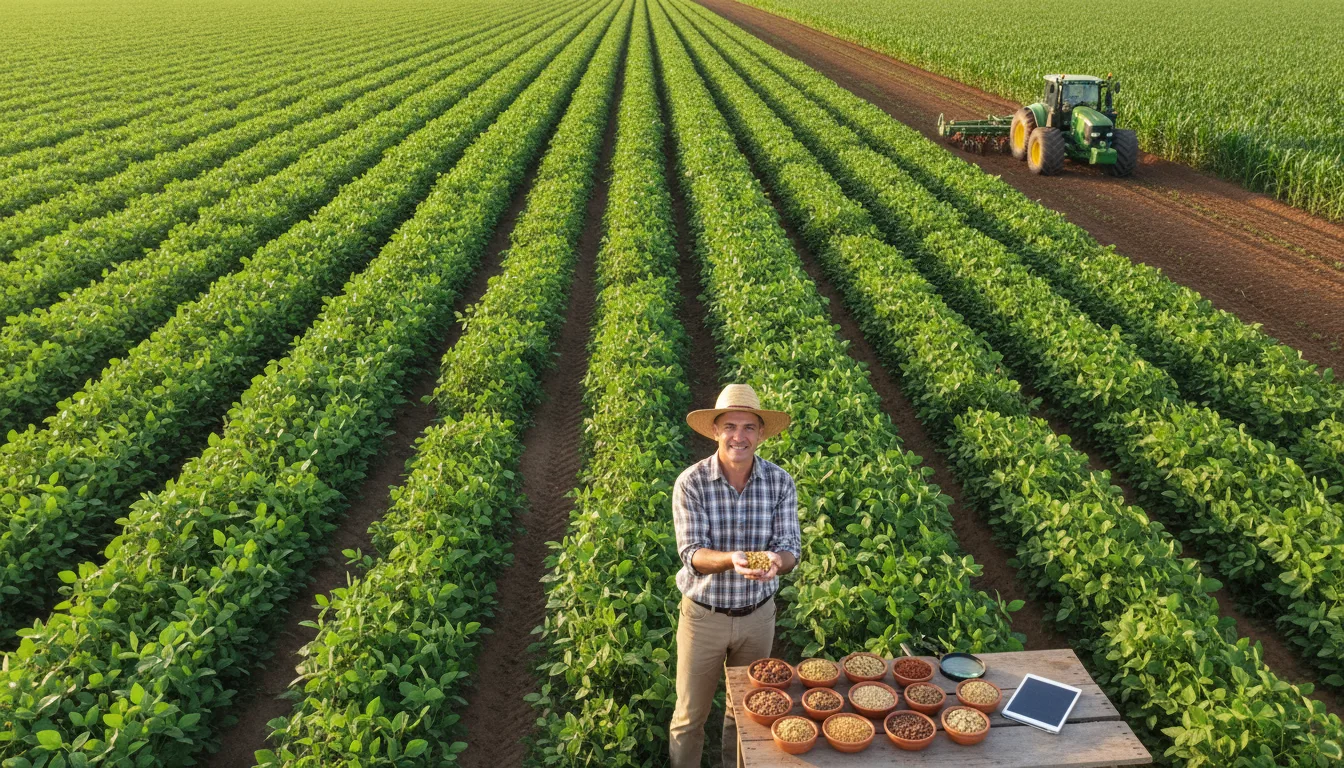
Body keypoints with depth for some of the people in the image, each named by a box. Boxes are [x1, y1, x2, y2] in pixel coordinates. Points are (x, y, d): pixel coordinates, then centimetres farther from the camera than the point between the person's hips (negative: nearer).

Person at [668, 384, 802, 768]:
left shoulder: (780, 483, -10)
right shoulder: (691, 483, -17)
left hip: (758, 614, 2)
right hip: (704, 615, -2)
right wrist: (731, 559, -42)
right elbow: (692, 554, -21)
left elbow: (790, 548, -12)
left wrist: (776, 560, -36)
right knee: (690, 714, 12)